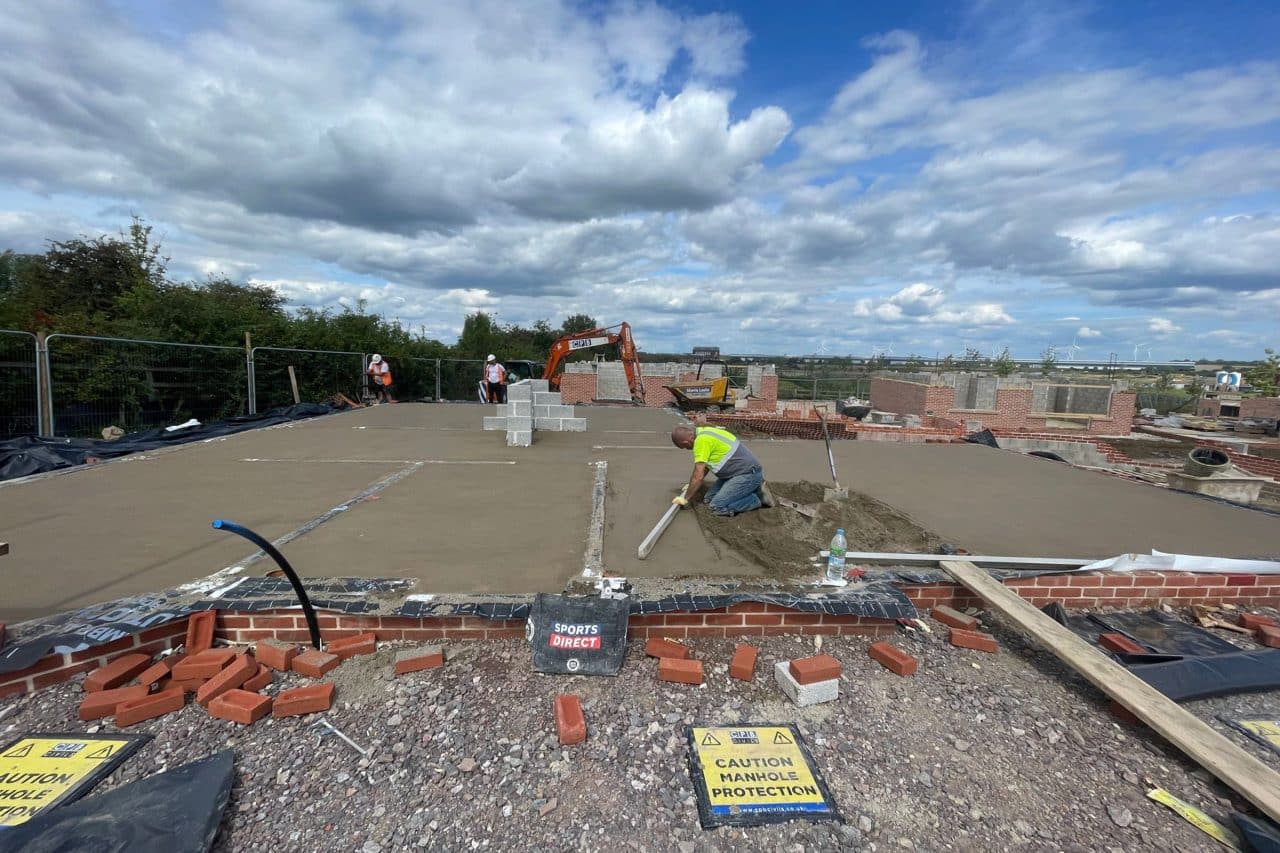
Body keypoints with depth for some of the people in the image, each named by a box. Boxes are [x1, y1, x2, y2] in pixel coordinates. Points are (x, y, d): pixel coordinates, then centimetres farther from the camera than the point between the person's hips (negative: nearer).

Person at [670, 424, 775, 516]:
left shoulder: (701, 440, -20)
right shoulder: (704, 432, 11)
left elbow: (698, 475, -20)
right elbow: (705, 465, 26)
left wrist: (685, 498, -8)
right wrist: (692, 486, 34)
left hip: (749, 474, -10)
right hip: (740, 472, 10)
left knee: (717, 506, -17)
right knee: (710, 498, 8)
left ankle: (756, 498, -2)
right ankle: (751, 489, 13)